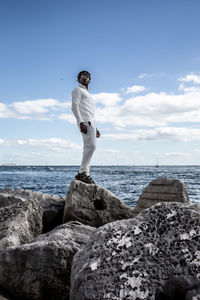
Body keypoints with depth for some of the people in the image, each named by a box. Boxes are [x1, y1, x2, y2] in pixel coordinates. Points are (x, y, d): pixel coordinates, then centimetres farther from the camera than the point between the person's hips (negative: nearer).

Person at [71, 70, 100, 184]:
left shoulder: (87, 94, 32)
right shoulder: (78, 90, 4)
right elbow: (74, 106, -10)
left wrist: (95, 128, 23)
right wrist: (81, 123, -22)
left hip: (91, 122, 9)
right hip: (85, 122, -9)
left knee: (89, 147, 2)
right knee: (91, 146, -20)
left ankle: (85, 174, 1)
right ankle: (82, 172, -20)